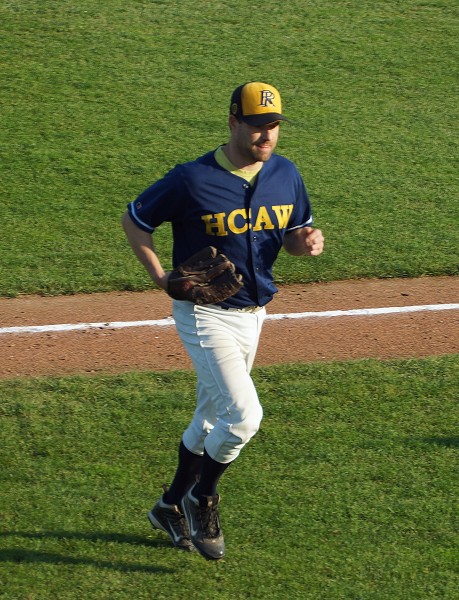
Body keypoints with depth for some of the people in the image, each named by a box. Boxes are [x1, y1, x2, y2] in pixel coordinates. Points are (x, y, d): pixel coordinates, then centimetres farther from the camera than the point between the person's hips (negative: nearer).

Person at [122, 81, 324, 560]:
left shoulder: (285, 175, 0)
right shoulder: (192, 180, -17)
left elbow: (291, 235, 12)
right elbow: (134, 220, -5)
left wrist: (307, 242, -12)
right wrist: (162, 278, -14)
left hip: (253, 315, 7)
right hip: (206, 314, -7)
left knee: (211, 420, 18)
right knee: (243, 415, -17)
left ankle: (172, 507, 36)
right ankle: (201, 498, 7)